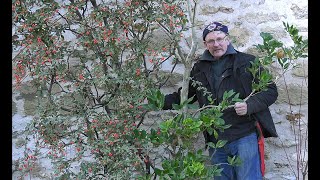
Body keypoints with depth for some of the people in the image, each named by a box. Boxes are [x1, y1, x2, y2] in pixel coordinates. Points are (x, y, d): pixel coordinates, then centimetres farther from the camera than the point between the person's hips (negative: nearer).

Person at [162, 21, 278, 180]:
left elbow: (270, 90, 0)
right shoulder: (199, 68, 12)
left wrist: (249, 105, -17)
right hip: (215, 141, 4)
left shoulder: (247, 62, 0)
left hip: (245, 135, -4)